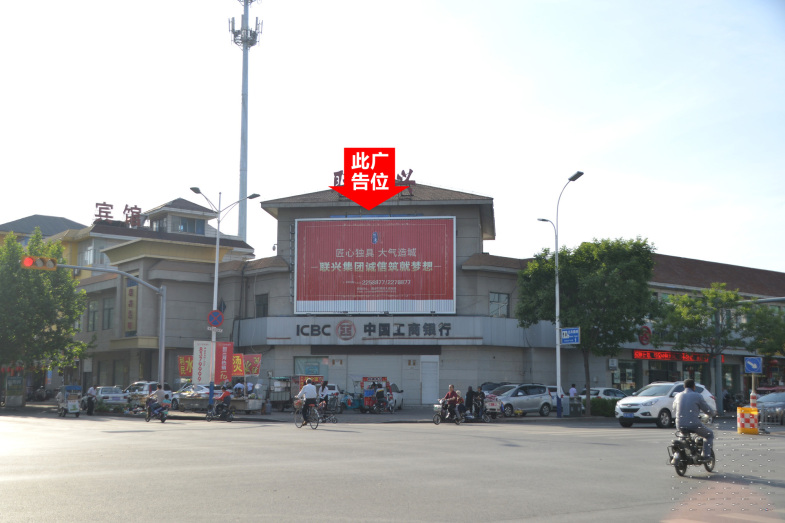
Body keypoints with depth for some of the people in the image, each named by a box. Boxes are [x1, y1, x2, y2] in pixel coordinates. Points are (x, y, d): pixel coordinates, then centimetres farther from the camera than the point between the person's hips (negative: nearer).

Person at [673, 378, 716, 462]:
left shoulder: (678, 396, 9)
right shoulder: (697, 396, -4)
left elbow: (674, 411, 18)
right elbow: (707, 409, 3)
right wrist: (713, 414, 24)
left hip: (680, 425, 5)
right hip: (694, 424, -5)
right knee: (709, 434, 19)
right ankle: (705, 455, 6)